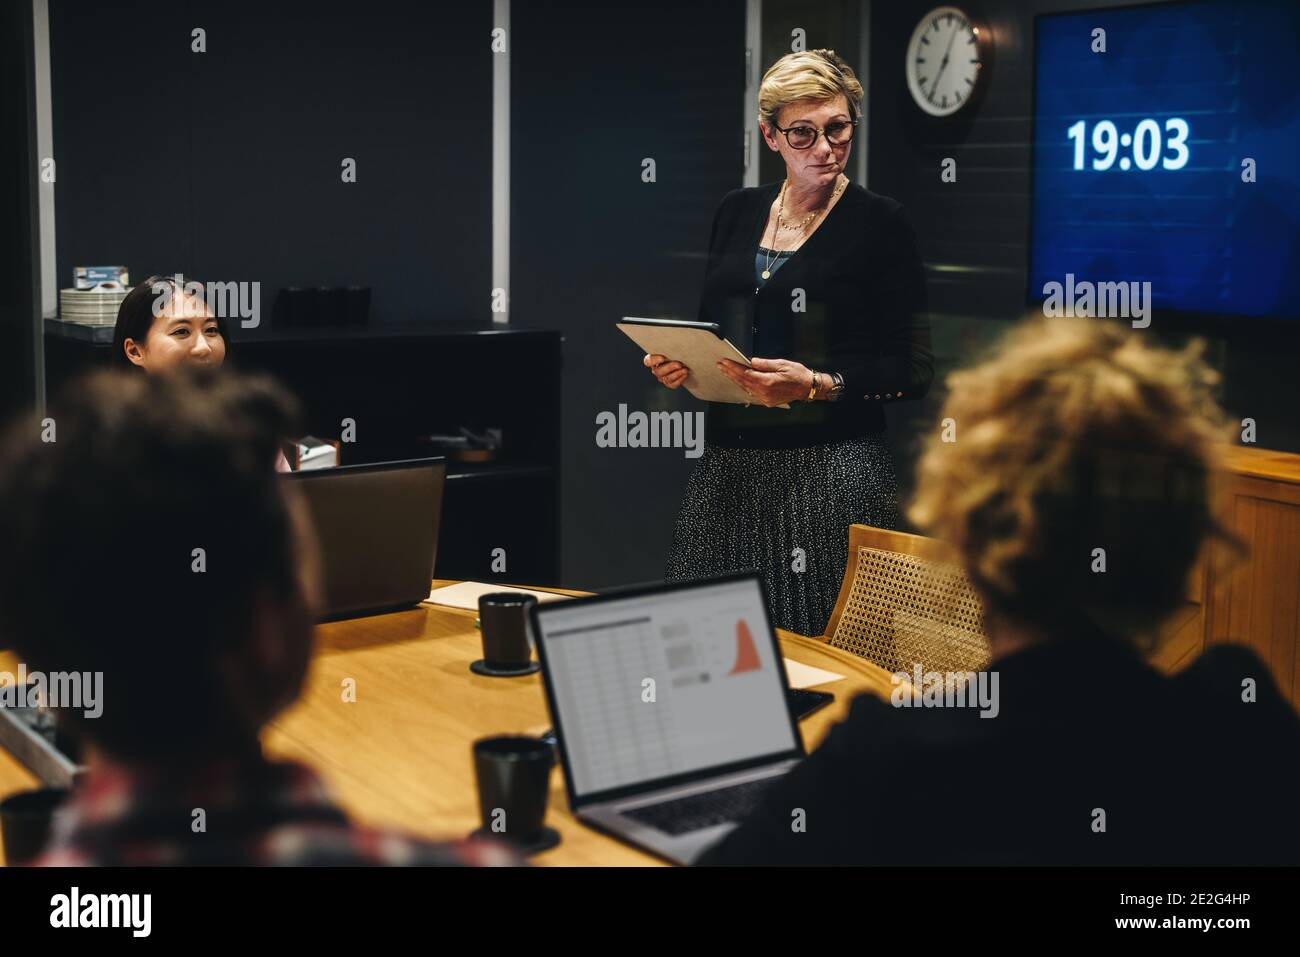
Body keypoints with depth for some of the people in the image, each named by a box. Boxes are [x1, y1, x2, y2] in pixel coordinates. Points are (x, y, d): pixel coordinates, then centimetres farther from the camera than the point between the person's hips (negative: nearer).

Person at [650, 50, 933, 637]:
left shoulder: (880, 225, -2)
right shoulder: (737, 213, 13)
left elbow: (912, 369, -5)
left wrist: (816, 384, -18)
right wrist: (677, 362, 1)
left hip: (830, 471, -4)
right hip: (728, 467, 5)